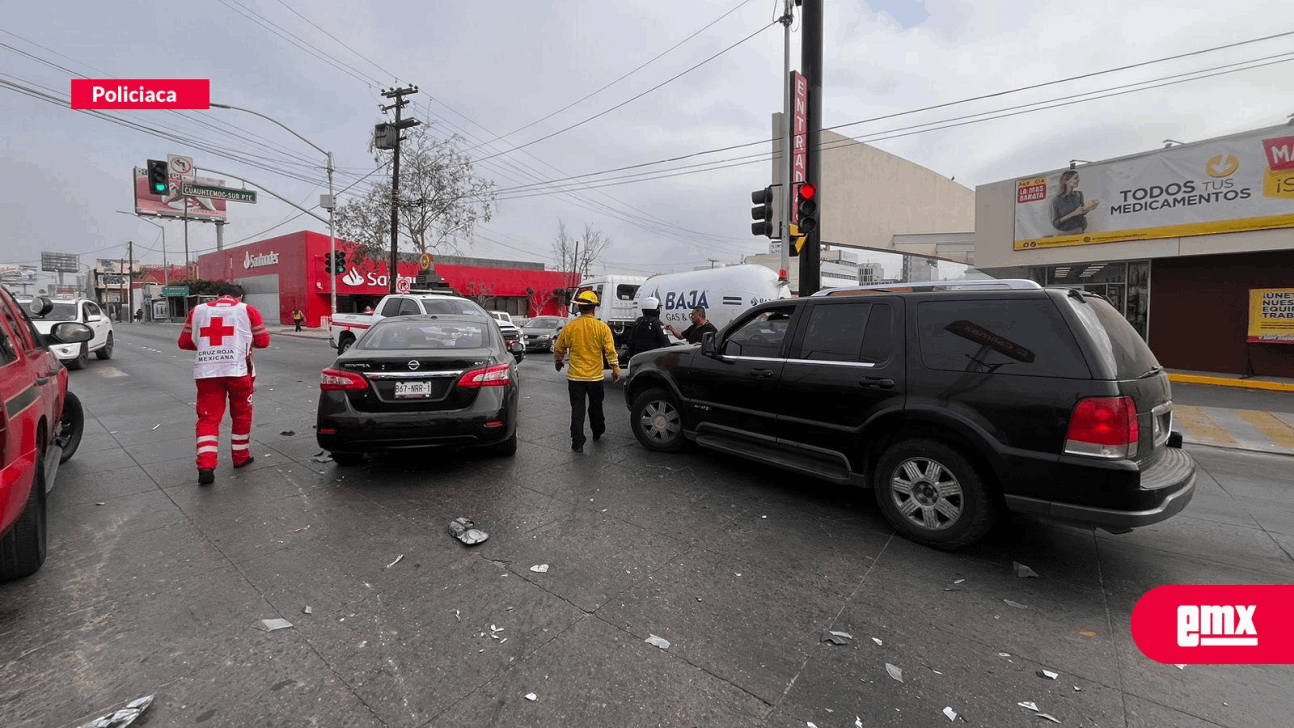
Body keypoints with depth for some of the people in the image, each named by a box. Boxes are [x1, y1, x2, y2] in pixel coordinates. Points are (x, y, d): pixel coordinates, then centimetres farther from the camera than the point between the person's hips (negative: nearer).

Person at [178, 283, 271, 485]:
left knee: (208, 418, 5)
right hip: (238, 370, -2)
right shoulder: (247, 310, 6)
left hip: (206, 372, 2)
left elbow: (184, 342, 17)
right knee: (242, 415, 14)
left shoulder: (197, 311, 14)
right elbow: (263, 341, 6)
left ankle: (206, 466, -5)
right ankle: (240, 457, 26)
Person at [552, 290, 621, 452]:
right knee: (595, 407, 19)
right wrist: (616, 369, 2)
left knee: (577, 410, 4)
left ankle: (577, 443, 4)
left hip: (575, 376, 0)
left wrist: (558, 361, 25)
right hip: (595, 376, 0)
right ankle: (597, 433, 39)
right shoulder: (602, 327, -7)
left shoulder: (570, 327, -5)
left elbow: (558, 349, 6)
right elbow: (610, 351, -7)